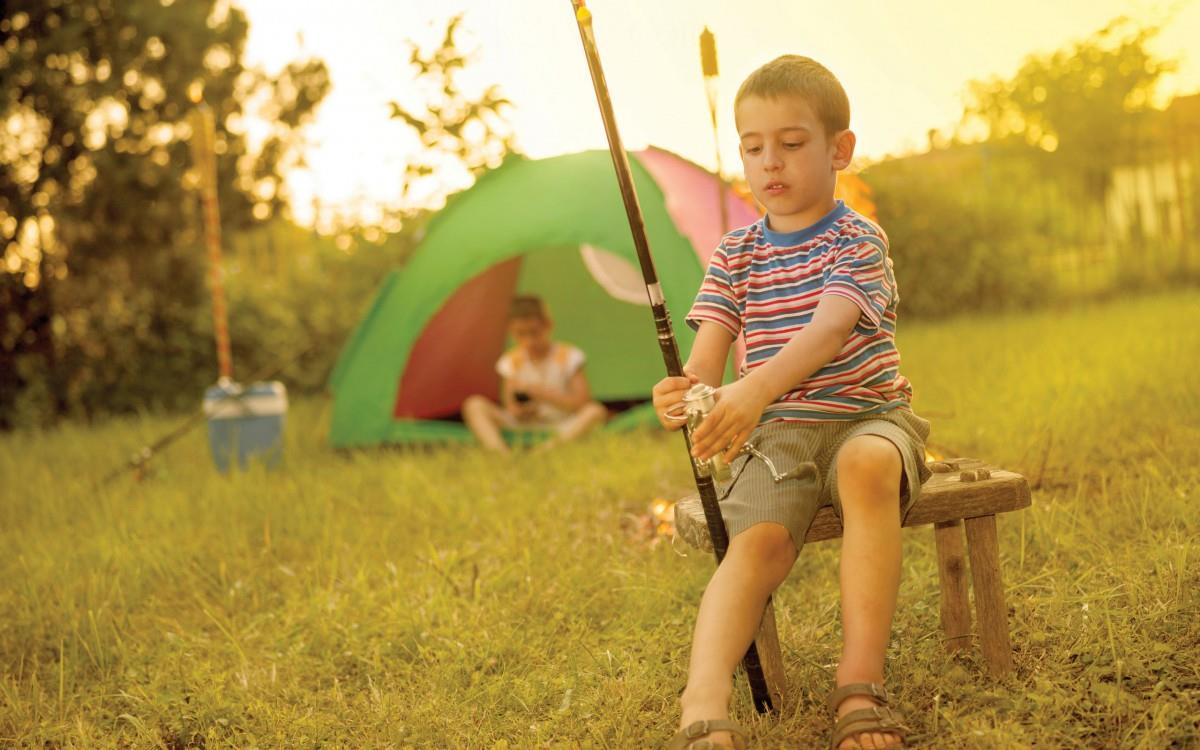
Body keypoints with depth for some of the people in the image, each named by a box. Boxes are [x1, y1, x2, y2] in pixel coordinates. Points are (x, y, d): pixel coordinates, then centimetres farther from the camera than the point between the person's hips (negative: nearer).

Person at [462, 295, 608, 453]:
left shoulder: (568, 357, -3)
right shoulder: (511, 361, 4)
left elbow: (581, 403, -10)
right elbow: (510, 404, 0)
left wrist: (542, 394, -19)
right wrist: (518, 411, -24)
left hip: (563, 427, -2)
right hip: (522, 427, 2)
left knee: (596, 411, -32)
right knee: (474, 405, -16)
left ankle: (551, 446, -47)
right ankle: (497, 450, -40)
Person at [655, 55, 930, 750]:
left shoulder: (859, 239, -4)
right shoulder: (735, 254, 9)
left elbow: (828, 332, -23)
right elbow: (708, 353, -2)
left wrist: (756, 389, -42)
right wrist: (687, 388, -29)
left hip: (867, 414, -3)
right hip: (777, 431, 3)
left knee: (869, 466, -38)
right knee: (759, 541, -26)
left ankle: (861, 686, -36)